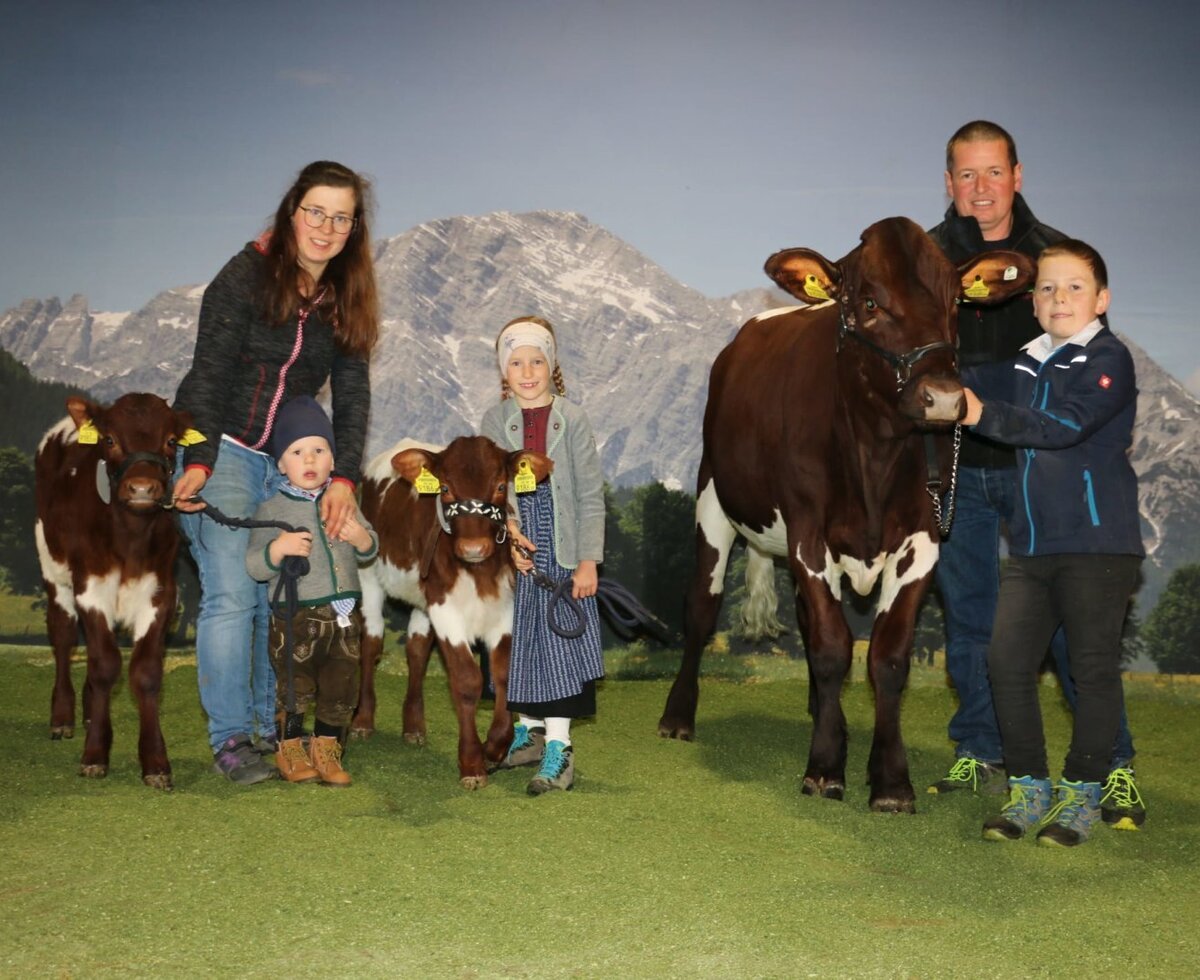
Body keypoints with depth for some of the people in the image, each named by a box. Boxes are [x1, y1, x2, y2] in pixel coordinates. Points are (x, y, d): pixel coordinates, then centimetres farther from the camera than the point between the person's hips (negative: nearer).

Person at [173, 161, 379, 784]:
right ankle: (230, 737, -6)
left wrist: (344, 477, -13)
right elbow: (210, 370, -13)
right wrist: (199, 461, -23)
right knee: (232, 592, -12)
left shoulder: (346, 301, 6)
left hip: (289, 458, 5)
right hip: (219, 448, -5)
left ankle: (273, 727, 12)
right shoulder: (246, 275, -8)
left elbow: (352, 396, 1)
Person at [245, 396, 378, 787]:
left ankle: (327, 749, 23)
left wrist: (360, 537, -10)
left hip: (343, 615, 4)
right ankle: (290, 749, 21)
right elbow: (254, 566, -6)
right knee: (294, 687, 3)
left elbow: (370, 550, 12)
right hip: (295, 617, -4)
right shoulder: (272, 509, -4)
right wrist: (277, 549, -25)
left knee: (341, 686, 9)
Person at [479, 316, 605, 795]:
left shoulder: (572, 419, -4)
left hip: (562, 552, -3)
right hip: (515, 555, 3)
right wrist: (507, 531, -15)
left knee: (559, 643, -4)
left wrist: (588, 559, -8)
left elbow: (591, 494, -4)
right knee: (521, 643, 11)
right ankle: (530, 731, 28)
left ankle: (558, 748, 0)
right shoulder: (494, 420, 3)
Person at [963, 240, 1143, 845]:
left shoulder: (1107, 359, -7)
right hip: (1031, 545, 6)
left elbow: (1066, 425, -21)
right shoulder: (1026, 366, 15)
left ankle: (1081, 794, 14)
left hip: (1099, 544, -6)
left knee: (1093, 668, 1)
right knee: (1007, 660, 0)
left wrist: (985, 416, -30)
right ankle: (1027, 788, 12)